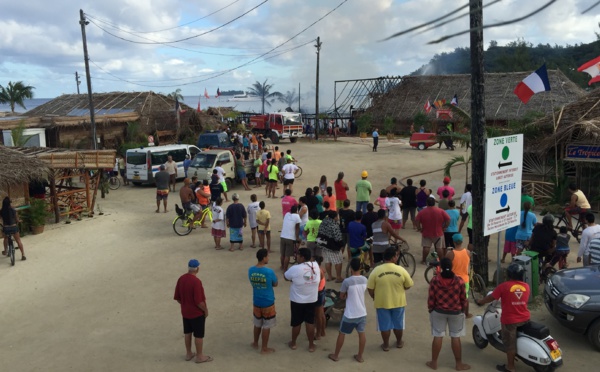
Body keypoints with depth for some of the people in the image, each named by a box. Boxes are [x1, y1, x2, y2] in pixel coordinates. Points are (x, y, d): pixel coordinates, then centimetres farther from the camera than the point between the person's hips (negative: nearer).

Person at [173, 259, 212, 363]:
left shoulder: (181, 279, -4)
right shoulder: (196, 281, -27)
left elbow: (177, 297, 4)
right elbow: (199, 301, -25)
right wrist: (206, 310, -9)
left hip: (185, 312, 7)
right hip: (197, 313, -7)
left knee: (187, 332, 20)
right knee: (199, 335, 8)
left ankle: (188, 354, 33)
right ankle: (199, 356, 19)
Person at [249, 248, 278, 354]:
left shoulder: (251, 270, -8)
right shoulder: (269, 271, -23)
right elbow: (275, 284, -6)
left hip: (256, 302, 5)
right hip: (268, 303, -5)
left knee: (257, 324, 24)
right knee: (266, 326, 10)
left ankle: (255, 343, 40)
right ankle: (264, 348, 20)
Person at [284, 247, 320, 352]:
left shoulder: (295, 269, -22)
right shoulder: (316, 266, -7)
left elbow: (285, 277, -3)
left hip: (297, 301, -3)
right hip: (311, 300, 3)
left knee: (296, 323, 13)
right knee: (310, 322, 12)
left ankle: (293, 343, 30)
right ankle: (311, 345, 21)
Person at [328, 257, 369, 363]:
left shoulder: (347, 281, -21)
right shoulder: (365, 280, -4)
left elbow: (341, 297, -7)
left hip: (350, 314, -4)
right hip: (362, 313, 4)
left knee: (341, 334, 13)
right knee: (362, 334, 18)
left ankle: (336, 355, 26)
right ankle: (360, 356, 28)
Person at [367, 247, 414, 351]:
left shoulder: (376, 270, -15)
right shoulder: (401, 270, -14)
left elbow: (370, 288, -9)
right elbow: (408, 285, -2)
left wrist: (374, 297, 10)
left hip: (382, 302, -1)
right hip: (398, 302, 1)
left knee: (384, 324, 15)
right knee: (398, 323, 20)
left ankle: (386, 345, 28)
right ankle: (399, 342, 38)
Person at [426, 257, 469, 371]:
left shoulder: (435, 280, -13)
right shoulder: (459, 280, -12)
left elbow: (431, 298, -7)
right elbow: (463, 299, -3)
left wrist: (430, 310, 8)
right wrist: (464, 310, 13)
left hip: (438, 312, 0)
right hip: (456, 312, 0)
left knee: (438, 336, 8)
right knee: (455, 337, 10)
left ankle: (434, 362, 18)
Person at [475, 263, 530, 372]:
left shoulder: (504, 286, -16)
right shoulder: (526, 286, -1)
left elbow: (491, 297, -8)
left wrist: (479, 302, 9)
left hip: (510, 320, -4)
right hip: (525, 318, 5)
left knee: (510, 343, 8)